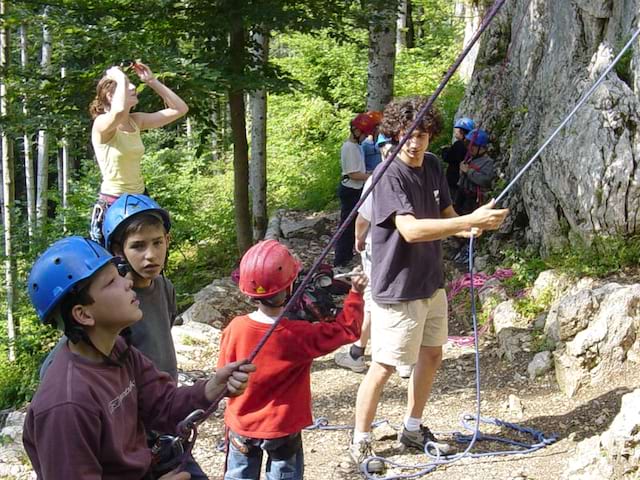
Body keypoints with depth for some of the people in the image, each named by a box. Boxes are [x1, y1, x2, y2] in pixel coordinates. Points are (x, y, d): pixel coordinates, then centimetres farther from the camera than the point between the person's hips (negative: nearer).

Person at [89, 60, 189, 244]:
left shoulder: (136, 121, 6)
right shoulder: (102, 124, -14)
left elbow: (180, 109, 8)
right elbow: (119, 112, -40)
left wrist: (152, 81, 3)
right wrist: (120, 77, -24)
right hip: (112, 205, -7)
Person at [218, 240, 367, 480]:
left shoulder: (235, 328, -18)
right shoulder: (301, 336, -24)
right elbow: (347, 329, -10)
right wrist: (355, 294, 4)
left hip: (241, 426, 2)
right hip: (283, 430, -2)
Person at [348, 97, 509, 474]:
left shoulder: (433, 166, 3)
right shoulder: (390, 176, -21)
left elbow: (446, 213, 13)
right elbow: (410, 230, -33)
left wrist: (466, 227, -12)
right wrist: (471, 221, -35)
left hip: (431, 283, 8)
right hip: (398, 288, -8)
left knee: (431, 356, 18)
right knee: (384, 367, -1)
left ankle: (413, 429, 35)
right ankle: (360, 442, 13)